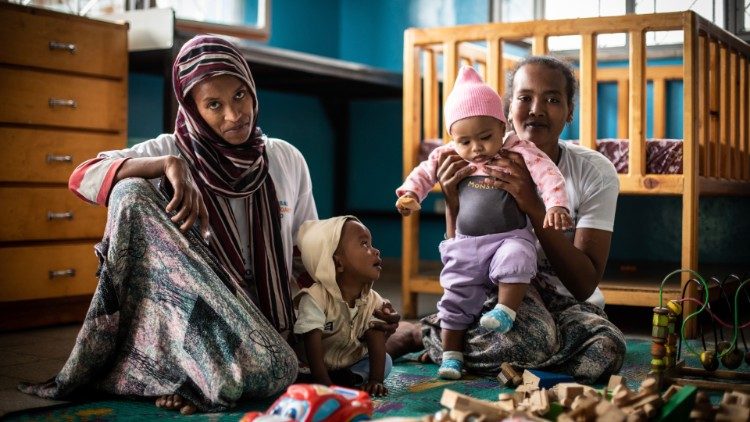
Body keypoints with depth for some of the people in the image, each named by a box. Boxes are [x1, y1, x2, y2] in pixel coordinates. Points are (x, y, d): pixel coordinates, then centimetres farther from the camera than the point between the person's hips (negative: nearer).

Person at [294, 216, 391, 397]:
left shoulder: (374, 301, -12)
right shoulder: (315, 298, -27)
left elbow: (377, 342, -17)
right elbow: (313, 347, -30)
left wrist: (376, 380, -31)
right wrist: (325, 386, -37)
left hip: (351, 364, 3)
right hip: (318, 367, -3)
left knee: (385, 362, -14)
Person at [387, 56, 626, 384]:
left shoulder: (596, 172, -11)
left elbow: (585, 286, -19)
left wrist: (534, 208, -30)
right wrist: (453, 206, -27)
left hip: (567, 304, 3)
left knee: (608, 347, -33)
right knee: (533, 337, -38)